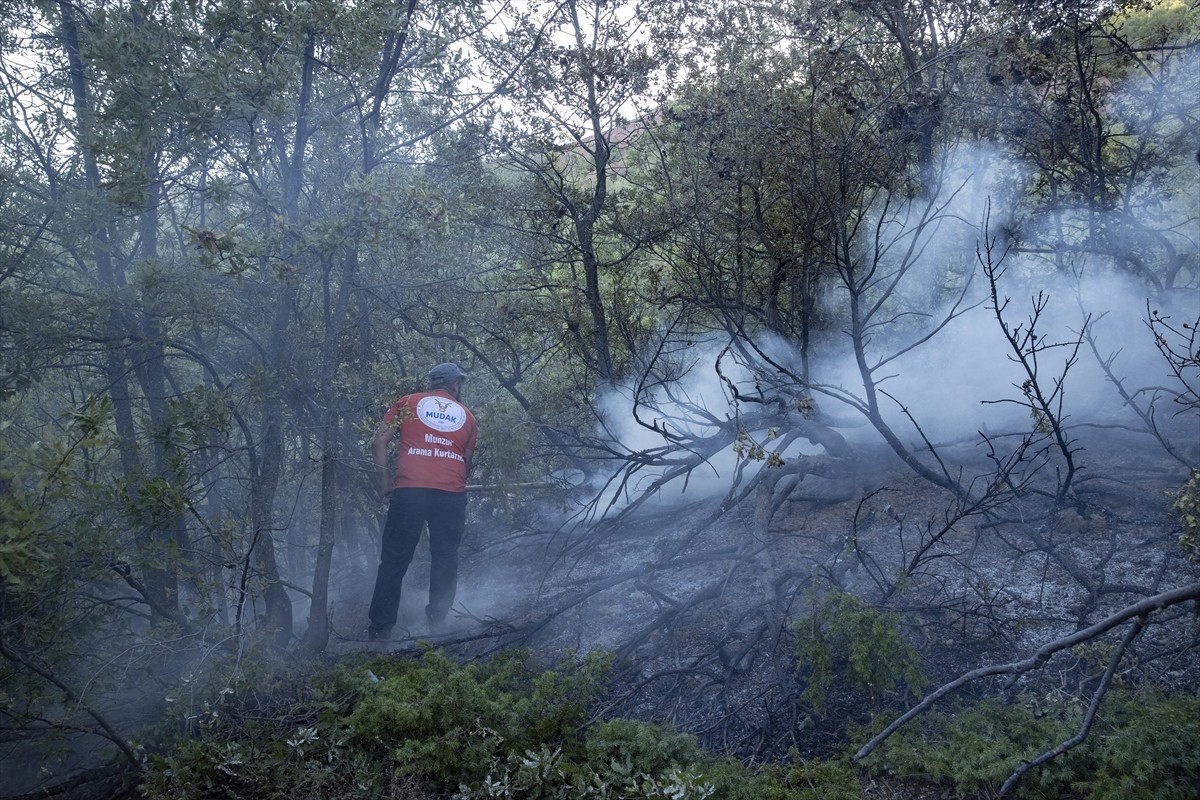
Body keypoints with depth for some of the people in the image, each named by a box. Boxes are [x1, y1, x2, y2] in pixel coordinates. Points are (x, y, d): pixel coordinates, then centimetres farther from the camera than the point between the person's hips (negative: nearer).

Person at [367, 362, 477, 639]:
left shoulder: (407, 403, 14)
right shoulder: (467, 416, 18)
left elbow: (379, 443, 7)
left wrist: (385, 482, 11)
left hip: (409, 490, -1)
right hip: (452, 494, 1)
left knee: (394, 559, 5)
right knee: (445, 559, 12)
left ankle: (380, 629, 5)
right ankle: (437, 623, 8)